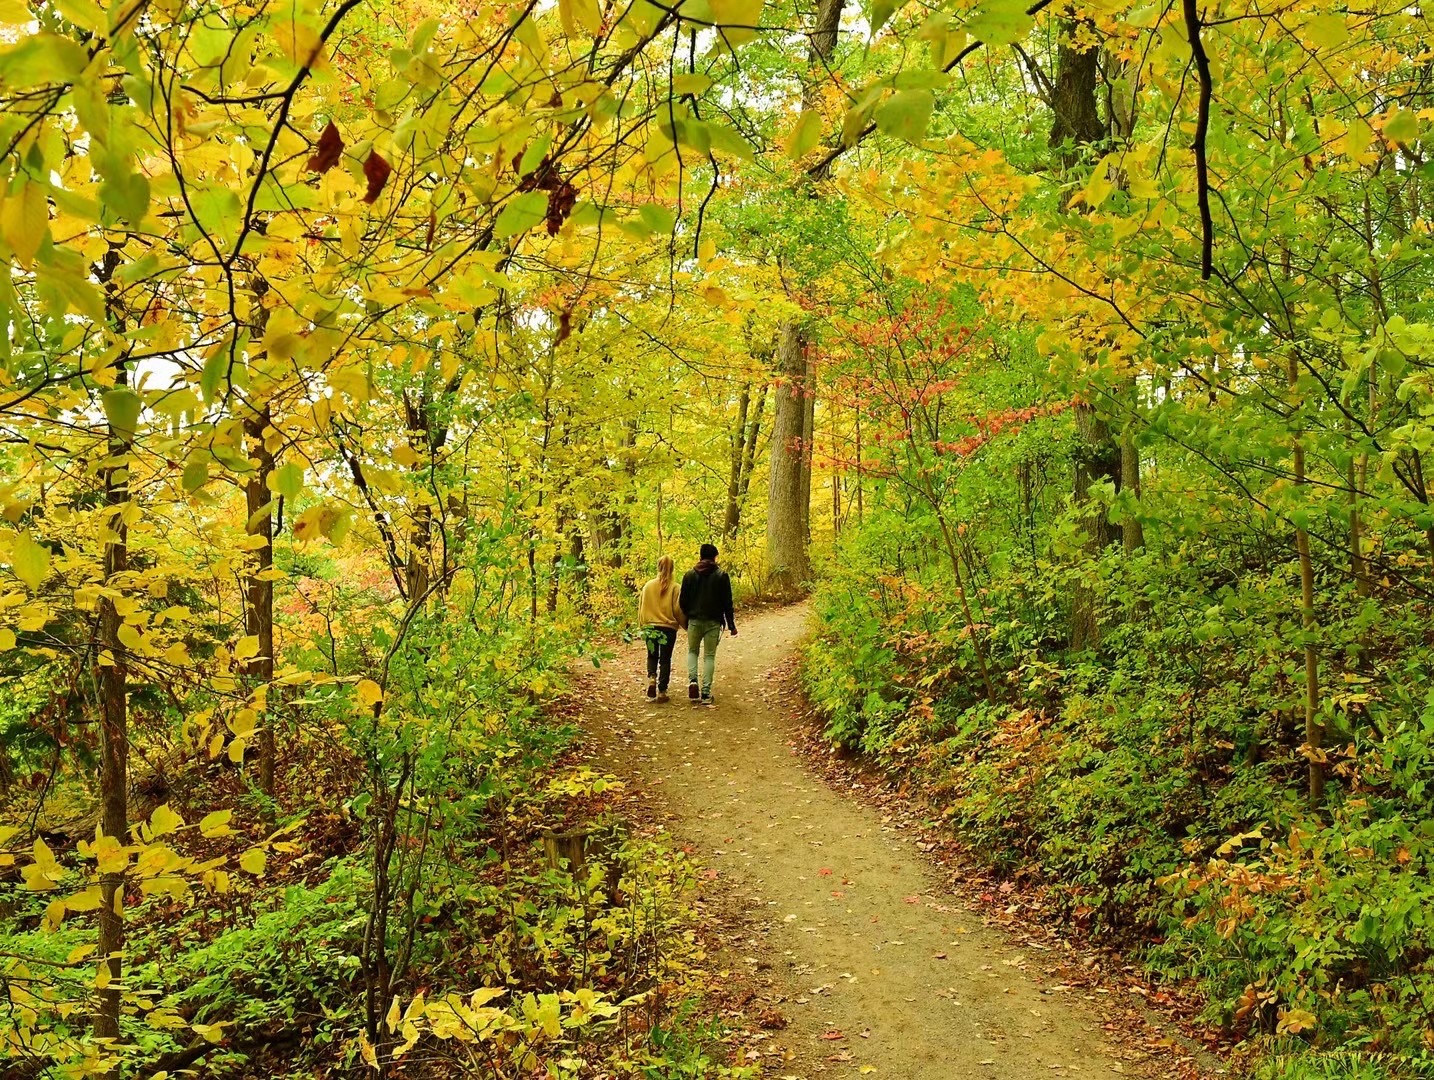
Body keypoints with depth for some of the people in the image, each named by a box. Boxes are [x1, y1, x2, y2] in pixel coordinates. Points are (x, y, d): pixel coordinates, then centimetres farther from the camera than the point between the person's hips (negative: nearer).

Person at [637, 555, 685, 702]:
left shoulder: (648, 586, -1)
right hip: (668, 628, -2)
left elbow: (641, 607, 4)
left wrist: (642, 625, 18)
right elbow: (678, 610, -8)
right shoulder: (674, 587, -9)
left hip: (650, 627, 2)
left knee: (652, 655, 21)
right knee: (665, 659, 8)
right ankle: (661, 691, 8)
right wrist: (686, 624, 9)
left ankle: (652, 677, -3)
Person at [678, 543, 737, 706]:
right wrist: (731, 624, 2)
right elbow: (727, 602, -4)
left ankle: (692, 680, -3)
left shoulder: (689, 575, 1)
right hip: (713, 622, -1)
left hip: (694, 620, 1)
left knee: (692, 651, 20)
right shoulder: (721, 576, -4)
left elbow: (682, 601, 3)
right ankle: (706, 693, 3)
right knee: (709, 656, 6)